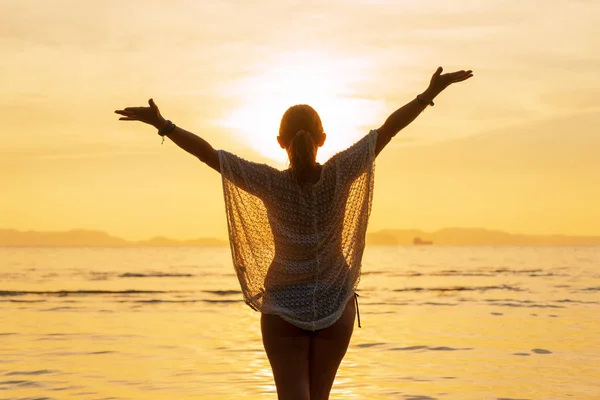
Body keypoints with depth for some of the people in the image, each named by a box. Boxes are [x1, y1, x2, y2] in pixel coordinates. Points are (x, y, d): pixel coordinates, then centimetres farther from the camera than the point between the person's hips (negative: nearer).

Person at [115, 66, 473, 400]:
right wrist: (431, 93, -7)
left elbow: (208, 152, -18)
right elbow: (388, 129, -11)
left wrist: (162, 124, -12)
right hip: (336, 305, 2)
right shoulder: (340, 175, -13)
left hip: (284, 307, -2)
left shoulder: (271, 183, -16)